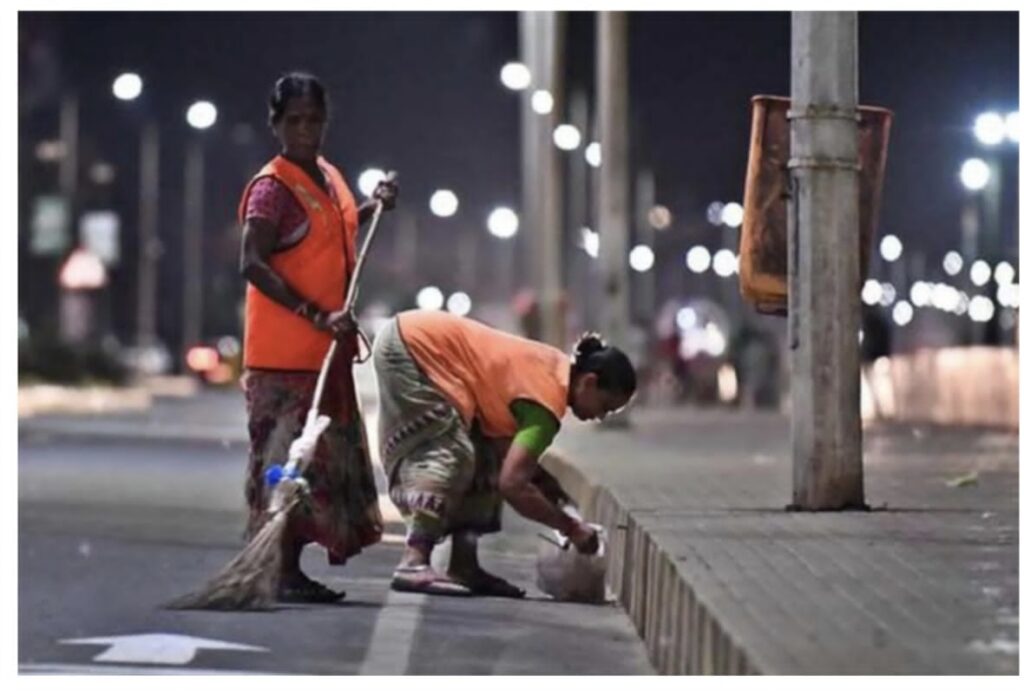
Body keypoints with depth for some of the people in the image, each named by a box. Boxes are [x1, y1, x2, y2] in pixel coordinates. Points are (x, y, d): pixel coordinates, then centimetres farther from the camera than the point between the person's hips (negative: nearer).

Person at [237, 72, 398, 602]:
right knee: (286, 458, -8)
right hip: (283, 353, -9)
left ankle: (293, 572, 17)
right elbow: (253, 265, -22)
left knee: (322, 458, 10)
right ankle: (280, 574, -4)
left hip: (326, 351, 9)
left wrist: (375, 206, 16)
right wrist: (316, 315, -27)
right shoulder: (272, 187, -13)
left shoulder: (330, 178, 13)